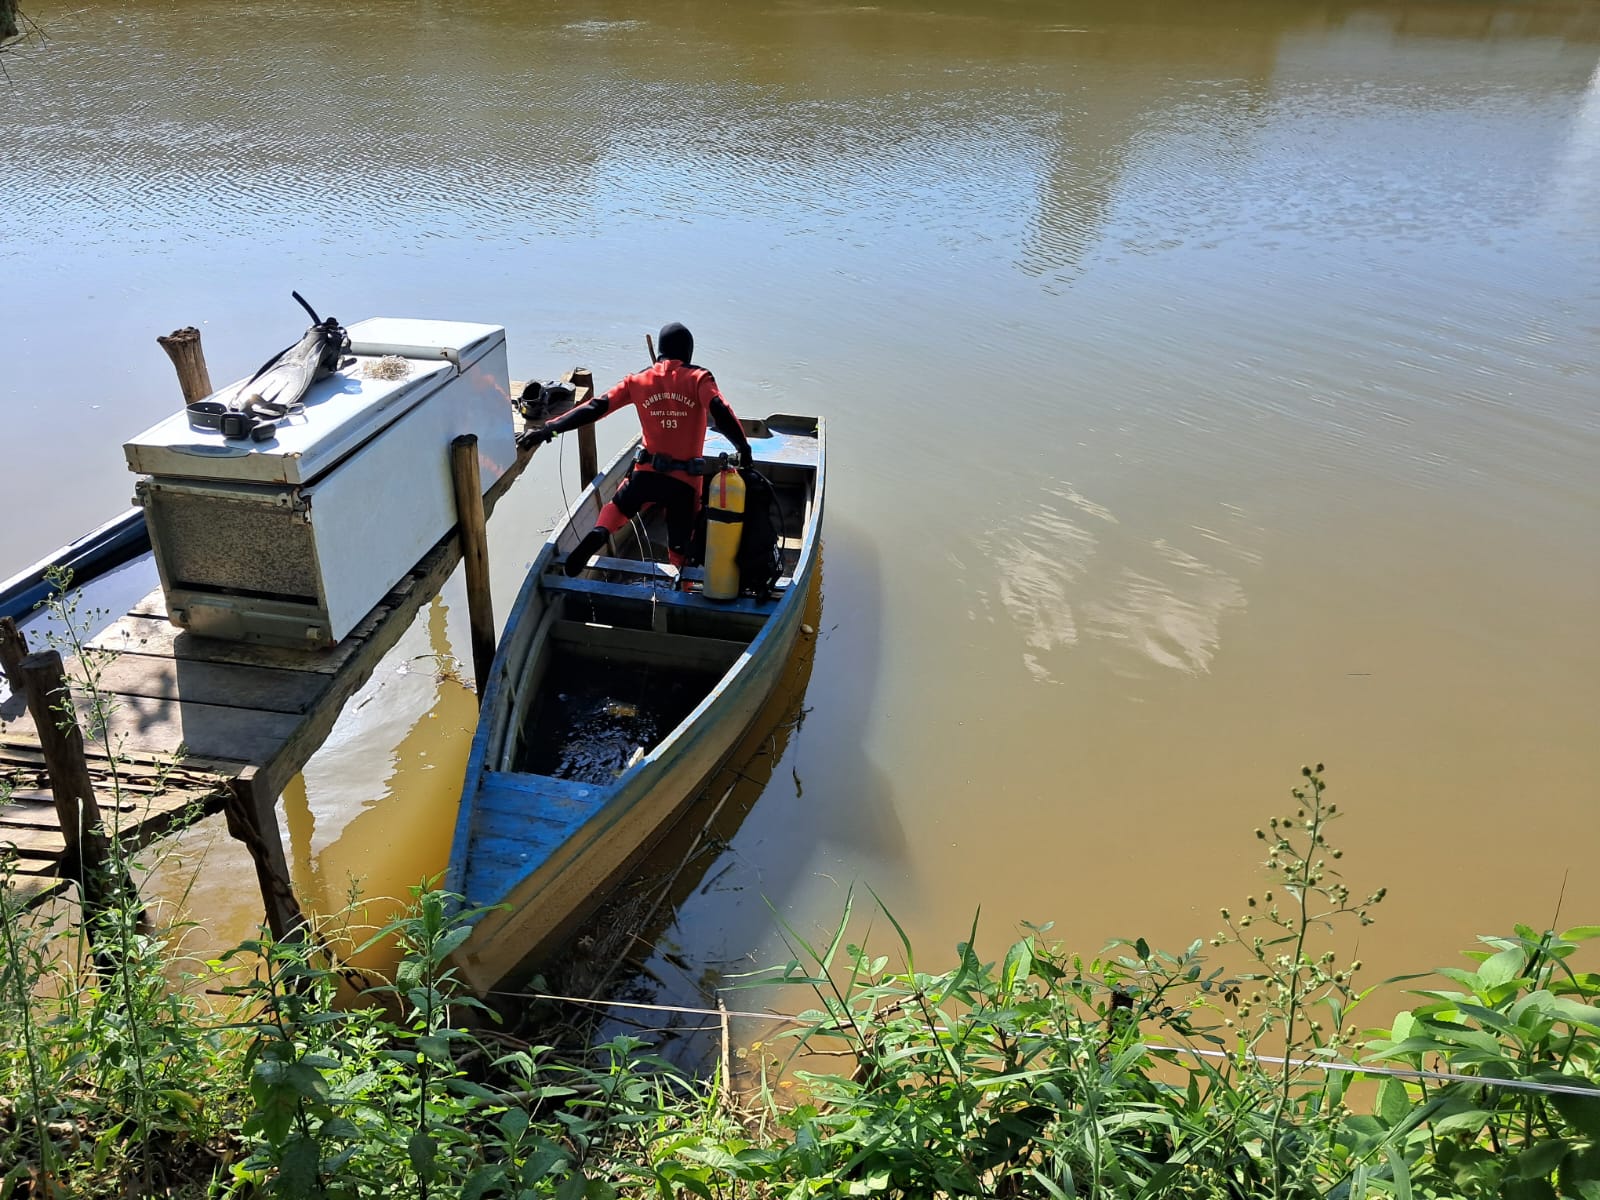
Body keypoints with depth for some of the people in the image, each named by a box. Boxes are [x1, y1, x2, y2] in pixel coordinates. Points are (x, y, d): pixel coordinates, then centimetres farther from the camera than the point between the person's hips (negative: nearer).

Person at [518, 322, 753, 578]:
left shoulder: (639, 381, 3)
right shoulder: (698, 379, -3)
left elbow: (595, 408, -1)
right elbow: (720, 412, -20)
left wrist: (548, 428, 0)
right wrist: (744, 449, -18)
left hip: (648, 472, 1)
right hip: (685, 480, -1)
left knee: (619, 505, 29)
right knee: (679, 551, 14)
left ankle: (599, 533, -2)